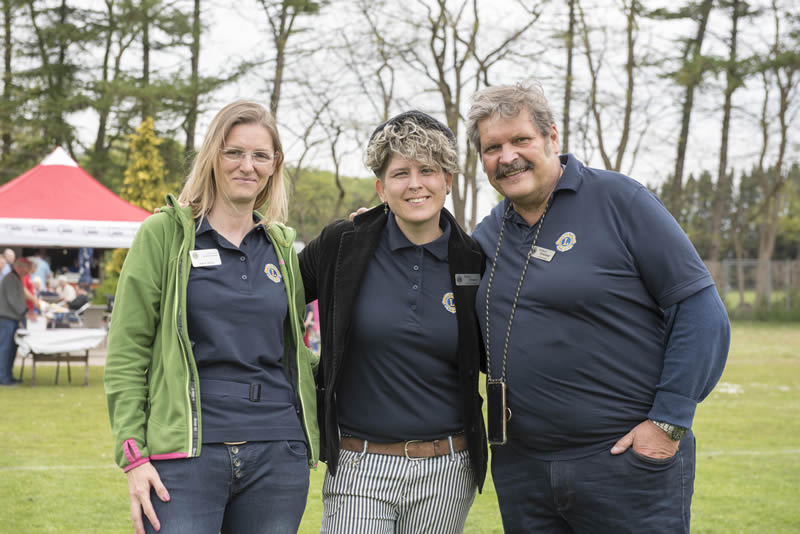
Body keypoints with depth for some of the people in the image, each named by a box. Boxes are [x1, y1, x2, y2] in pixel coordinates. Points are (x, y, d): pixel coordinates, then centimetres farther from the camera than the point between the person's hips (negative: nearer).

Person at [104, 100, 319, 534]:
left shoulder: (282, 245, 13)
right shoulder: (164, 233, 0)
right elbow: (125, 350, -2)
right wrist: (133, 454, -8)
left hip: (278, 451, 4)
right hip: (187, 450, -4)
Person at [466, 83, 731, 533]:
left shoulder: (618, 200, -7)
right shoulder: (487, 235, 10)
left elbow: (701, 310, -9)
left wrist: (669, 423, -13)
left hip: (627, 463, -5)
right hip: (521, 468, 5)